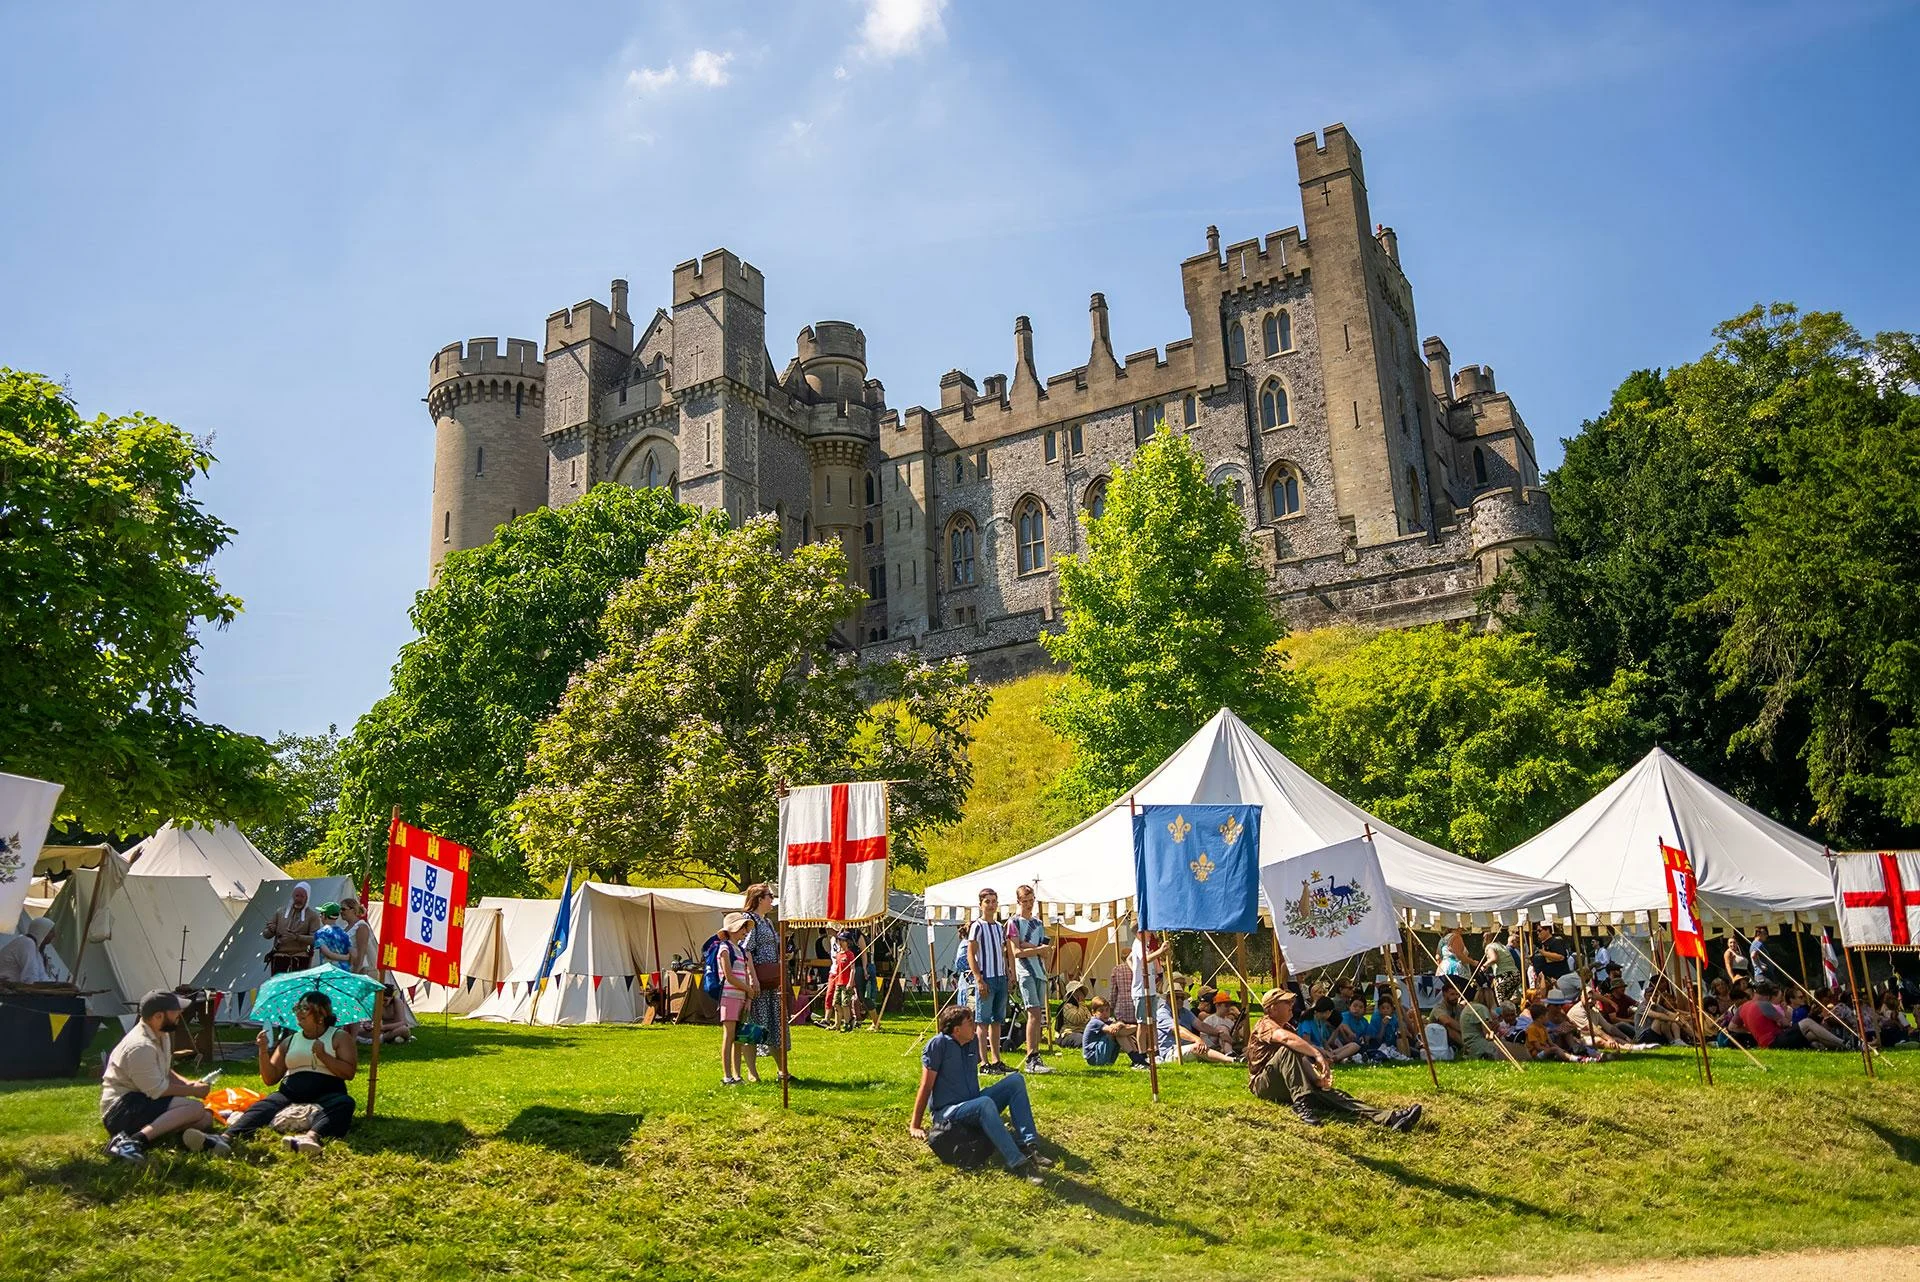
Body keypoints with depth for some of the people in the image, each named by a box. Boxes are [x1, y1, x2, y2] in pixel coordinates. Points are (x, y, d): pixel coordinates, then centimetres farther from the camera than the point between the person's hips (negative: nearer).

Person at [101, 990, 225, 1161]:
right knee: (195, 1108, -27)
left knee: (206, 1118, -1)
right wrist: (193, 1091, -7)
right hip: (121, 1109, -10)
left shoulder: (161, 1035, 9)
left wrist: (187, 1083, 3)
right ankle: (134, 1141, -38)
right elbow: (157, 1090, -20)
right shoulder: (141, 1046, -23)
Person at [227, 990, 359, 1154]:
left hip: (325, 1094, -3)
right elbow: (270, 1079, 17)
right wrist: (263, 1051, 2)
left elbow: (349, 1073, -2)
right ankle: (228, 1137, -54)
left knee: (344, 1103, -38)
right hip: (290, 1094, 3)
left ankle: (311, 1136, -63)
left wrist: (323, 1055, -13)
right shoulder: (289, 1042, 21)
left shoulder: (339, 1037, 9)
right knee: (262, 1106, -29)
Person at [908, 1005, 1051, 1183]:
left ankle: (1029, 1145, -21)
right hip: (947, 1113, -8)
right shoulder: (938, 1044, -13)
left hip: (973, 1105, 8)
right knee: (985, 1103, -37)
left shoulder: (973, 1042, 7)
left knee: (1015, 1080, -10)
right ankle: (1018, 1163, -43)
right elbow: (926, 1087, -12)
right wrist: (914, 1127, -11)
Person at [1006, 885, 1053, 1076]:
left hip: (1040, 971, 7)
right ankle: (1031, 1060, -17)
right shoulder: (1013, 922, 0)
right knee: (1034, 1013, -16)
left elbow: (1045, 953, 9)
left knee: (1038, 1016, 5)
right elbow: (1017, 952, -10)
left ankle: (1035, 1057, 9)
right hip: (1025, 972, -7)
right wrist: (1038, 949, -4)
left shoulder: (1038, 923, 19)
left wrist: (1028, 946, -7)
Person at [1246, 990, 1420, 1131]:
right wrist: (1317, 1054, -40)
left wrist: (1316, 1079, -10)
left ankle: (1388, 1117, -34)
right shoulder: (1265, 1025, -8)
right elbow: (1285, 1038, -33)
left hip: (1284, 1089, 7)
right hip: (1263, 1085, -7)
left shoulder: (1287, 1027, 21)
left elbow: (1301, 1060, 10)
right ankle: (1301, 1104, -40)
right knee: (1287, 1049, -32)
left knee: (1328, 1092, -17)